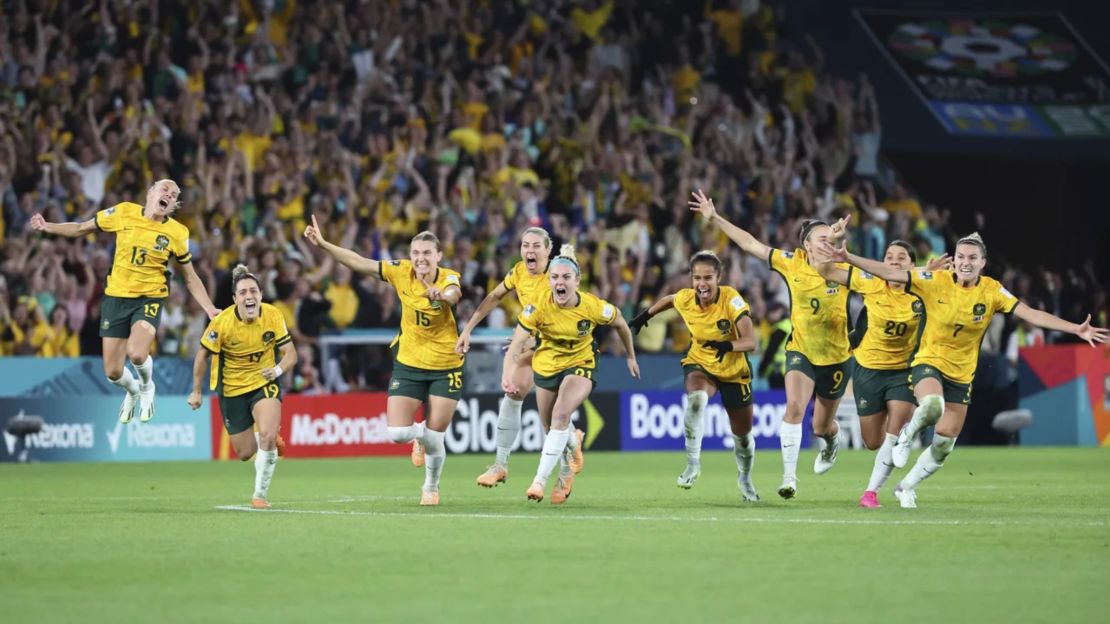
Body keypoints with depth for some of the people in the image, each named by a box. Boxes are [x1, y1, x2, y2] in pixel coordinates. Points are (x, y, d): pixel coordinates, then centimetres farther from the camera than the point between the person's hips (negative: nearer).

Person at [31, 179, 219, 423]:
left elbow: (191, 279, 6)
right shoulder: (124, 212, -4)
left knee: (136, 353, -28)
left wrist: (210, 309, -3)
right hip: (116, 296, 2)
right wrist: (47, 227, -2)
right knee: (113, 372, 1)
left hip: (150, 298, -2)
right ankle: (132, 390, 39)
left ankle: (147, 387, 8)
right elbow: (82, 229, 9)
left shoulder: (178, 233, -5)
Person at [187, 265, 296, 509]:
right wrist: (196, 391, -2)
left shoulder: (273, 316, -16)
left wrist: (278, 369, -31)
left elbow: (290, 353, -10)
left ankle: (261, 493, -6)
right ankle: (269, 440, 46)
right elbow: (203, 354, -6)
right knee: (245, 453, 8)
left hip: (265, 383, 0)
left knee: (267, 436, -25)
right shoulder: (222, 322, -21)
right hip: (232, 389, 0)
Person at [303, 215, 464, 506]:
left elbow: (453, 294, -42)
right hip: (408, 364, 2)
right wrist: (322, 244, -16)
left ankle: (431, 487, 34)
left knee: (434, 439, 2)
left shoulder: (448, 278, -17)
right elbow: (358, 263, -7)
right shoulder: (401, 272, -9)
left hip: (445, 368, -2)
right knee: (397, 432, -11)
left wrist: (442, 294, -66)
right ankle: (420, 435, 29)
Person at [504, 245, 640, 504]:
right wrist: (507, 375, -45)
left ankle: (541, 479, -23)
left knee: (561, 415, -27)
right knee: (549, 427, 13)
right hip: (546, 366, 2)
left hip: (580, 365, -2)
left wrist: (630, 356, 10)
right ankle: (567, 471, 44)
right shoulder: (538, 307, -24)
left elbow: (621, 325, -1)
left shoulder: (594, 307, -23)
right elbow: (516, 345, -28)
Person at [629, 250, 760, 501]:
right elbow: (668, 300, 10)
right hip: (700, 364, 1)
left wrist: (729, 345, -54)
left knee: (742, 434, 11)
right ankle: (693, 464, -25)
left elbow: (750, 342, -35)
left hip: (734, 370, -1)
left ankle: (745, 478, 42)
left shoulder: (731, 299, -27)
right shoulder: (685, 299, -17)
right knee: (696, 398, -36)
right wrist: (645, 316, 17)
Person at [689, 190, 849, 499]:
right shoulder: (792, 263, -9)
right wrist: (715, 219, -6)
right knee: (794, 406, -24)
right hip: (800, 351, 0)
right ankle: (789, 476, -20)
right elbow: (751, 244, -5)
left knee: (822, 427, 13)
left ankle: (832, 440, 52)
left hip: (835, 358, 0)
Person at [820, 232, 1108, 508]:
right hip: (929, 362, -3)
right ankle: (907, 435, -3)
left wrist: (1076, 329, -22)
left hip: (961, 374, 3)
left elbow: (1032, 315, -13)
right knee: (932, 405, -37)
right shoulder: (935, 281, -12)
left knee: (944, 444, 4)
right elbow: (891, 273, -14)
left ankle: (906, 487, 29)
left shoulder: (992, 291, -8)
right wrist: (848, 259, -23)